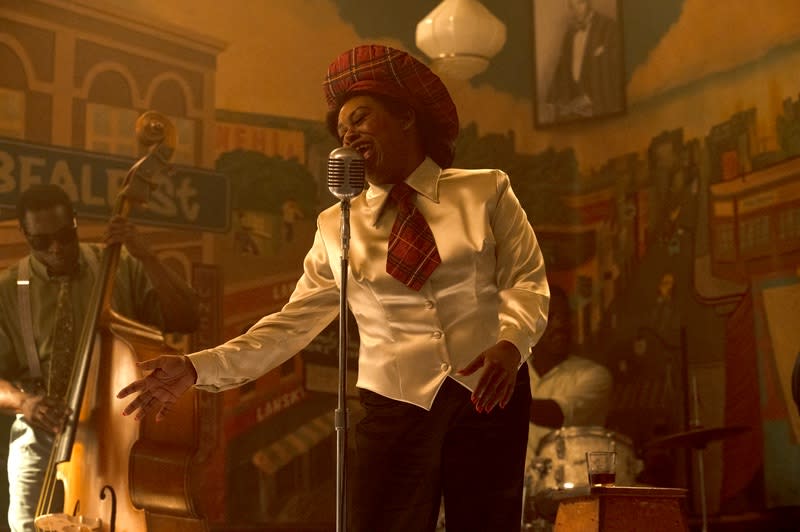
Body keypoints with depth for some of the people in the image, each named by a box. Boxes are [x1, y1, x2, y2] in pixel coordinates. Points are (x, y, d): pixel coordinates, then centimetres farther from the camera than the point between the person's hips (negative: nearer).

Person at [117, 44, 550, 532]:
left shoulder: (486, 192, 4)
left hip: (489, 395, 0)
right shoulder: (336, 226, 8)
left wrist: (511, 341, -22)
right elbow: (293, 323, 5)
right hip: (396, 403, 1)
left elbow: (527, 280, -1)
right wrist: (197, 368, -5)